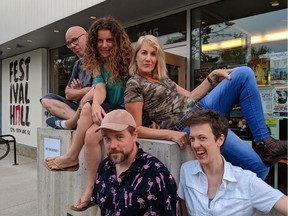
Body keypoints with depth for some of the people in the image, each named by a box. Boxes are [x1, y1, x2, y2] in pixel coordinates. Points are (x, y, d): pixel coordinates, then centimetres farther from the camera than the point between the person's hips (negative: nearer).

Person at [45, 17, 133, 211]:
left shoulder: (126, 59, -7)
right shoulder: (97, 63, 8)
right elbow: (99, 87, -8)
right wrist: (96, 104, -31)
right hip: (108, 111, 5)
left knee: (87, 108, -28)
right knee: (90, 135, -27)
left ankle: (72, 157, -8)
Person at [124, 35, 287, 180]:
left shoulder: (161, 77, 16)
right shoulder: (134, 85, -8)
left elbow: (189, 97, 15)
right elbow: (136, 129, -11)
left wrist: (213, 76, 6)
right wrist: (170, 134, -21)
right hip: (189, 126, -8)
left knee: (244, 73, -6)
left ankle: (265, 142, -6)